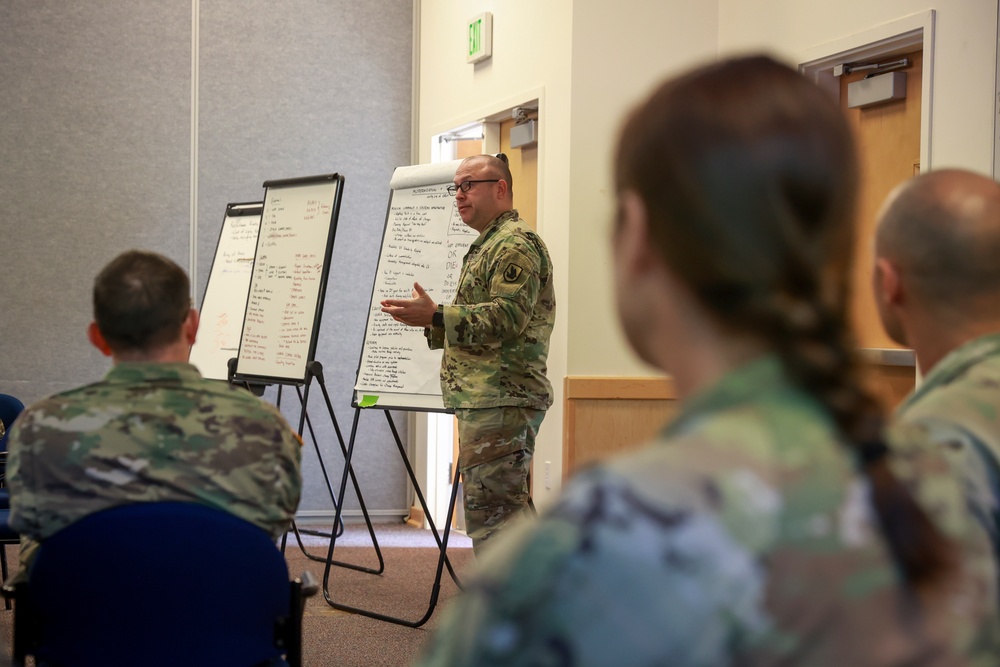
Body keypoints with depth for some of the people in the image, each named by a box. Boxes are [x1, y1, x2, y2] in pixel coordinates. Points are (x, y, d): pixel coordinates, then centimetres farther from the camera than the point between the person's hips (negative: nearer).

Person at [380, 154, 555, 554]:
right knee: (507, 508, 13)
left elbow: (508, 317, -22)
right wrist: (429, 324, 19)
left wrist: (436, 316, -25)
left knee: (489, 508, -14)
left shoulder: (515, 244, -10)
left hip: (501, 399, -11)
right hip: (482, 399, 11)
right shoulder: (485, 247, 25)